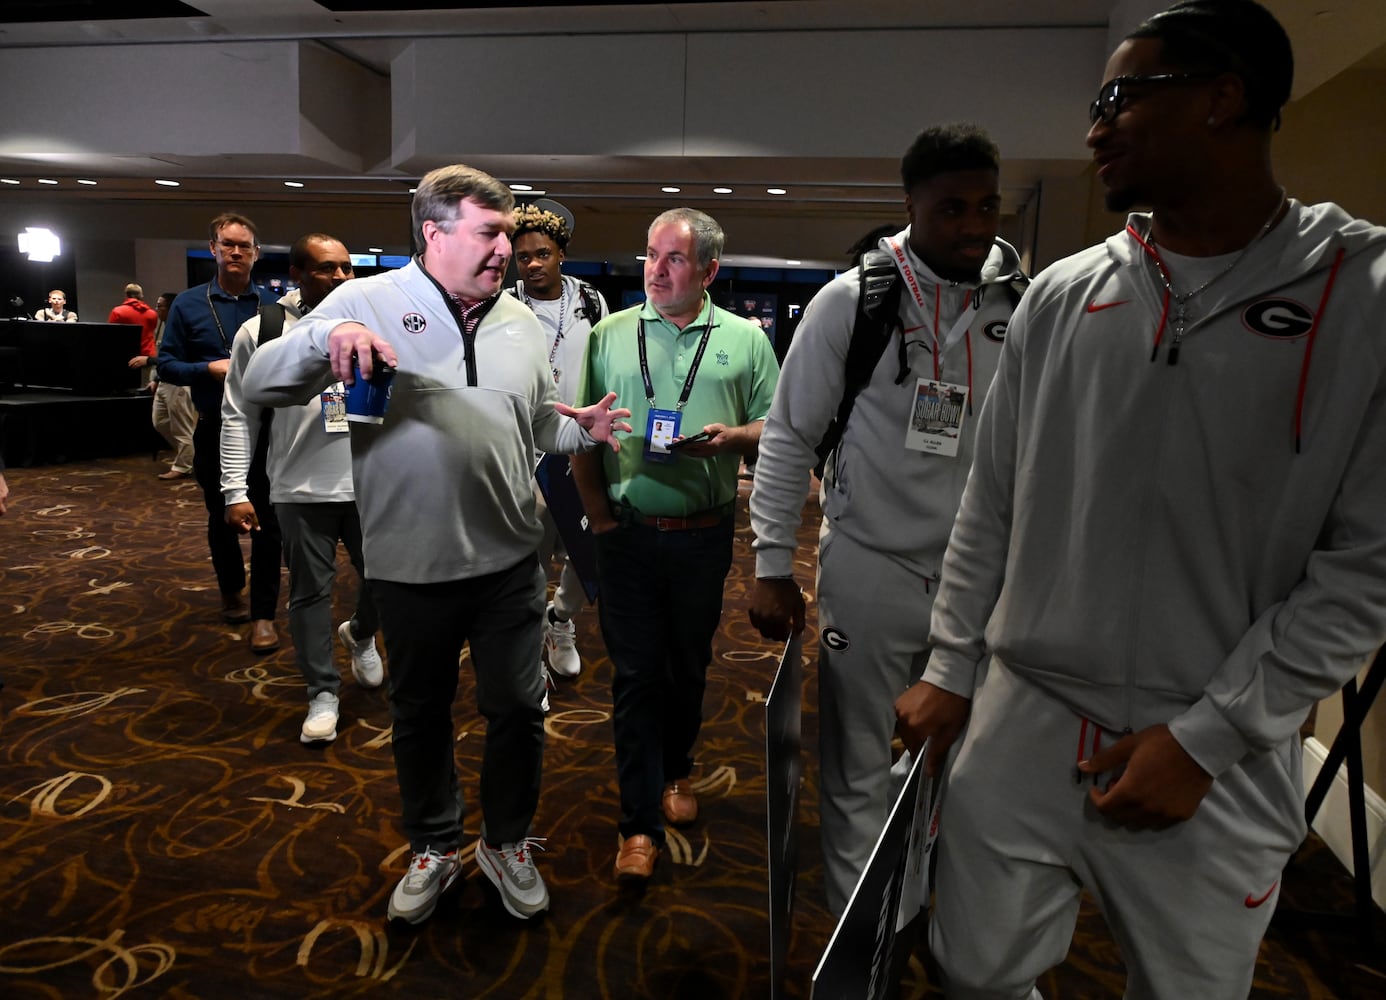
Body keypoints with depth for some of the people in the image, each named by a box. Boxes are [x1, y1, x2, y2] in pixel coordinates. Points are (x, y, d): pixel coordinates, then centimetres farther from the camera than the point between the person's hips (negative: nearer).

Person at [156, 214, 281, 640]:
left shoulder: (271, 305, -1)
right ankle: (231, 590, 39)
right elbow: (166, 365, 0)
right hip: (215, 430, 2)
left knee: (266, 522, -4)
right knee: (220, 517, 17)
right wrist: (211, 368, -15)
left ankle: (263, 614, 4)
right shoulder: (188, 304, 0)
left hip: (266, 429, -1)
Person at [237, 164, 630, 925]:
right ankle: (434, 847, 40)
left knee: (516, 707, 12)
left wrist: (581, 428, -5)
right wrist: (325, 337, -27)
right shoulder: (368, 302, -5)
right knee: (420, 714, 16)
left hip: (508, 559, 3)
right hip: (409, 565, -2)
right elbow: (260, 384, -9)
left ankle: (507, 842, 37)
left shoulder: (521, 323, 7)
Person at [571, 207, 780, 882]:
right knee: (635, 673, 1)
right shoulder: (611, 334, 6)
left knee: (688, 667, 15)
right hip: (627, 534, 0)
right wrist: (599, 515, 0)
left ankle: (675, 771, 40)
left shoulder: (744, 339, 5)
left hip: (704, 537, 1)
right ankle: (641, 822, 10)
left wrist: (733, 436, -15)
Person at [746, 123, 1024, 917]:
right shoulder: (852, 300, -8)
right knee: (859, 771, 10)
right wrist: (773, 568, -6)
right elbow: (788, 437, -4)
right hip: (871, 568, -3)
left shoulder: (1028, 305, 0)